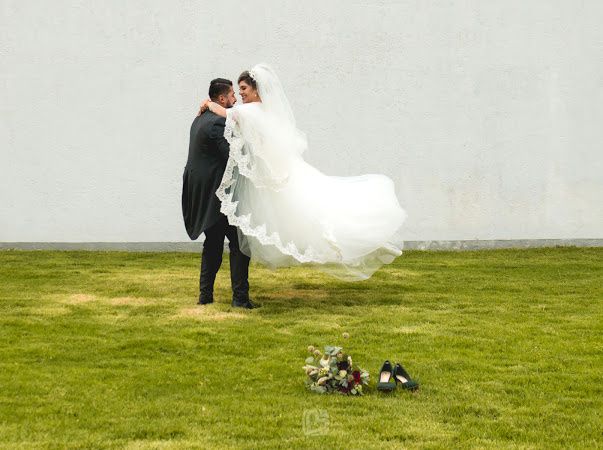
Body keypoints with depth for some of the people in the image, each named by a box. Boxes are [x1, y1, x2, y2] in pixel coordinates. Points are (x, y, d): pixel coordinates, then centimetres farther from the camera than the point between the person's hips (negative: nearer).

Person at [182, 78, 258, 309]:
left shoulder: (201, 119, 14)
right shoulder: (218, 123, -18)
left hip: (202, 193, 10)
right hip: (217, 193, -10)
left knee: (213, 242, 18)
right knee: (239, 242, -4)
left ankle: (205, 294, 19)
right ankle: (240, 296, -4)